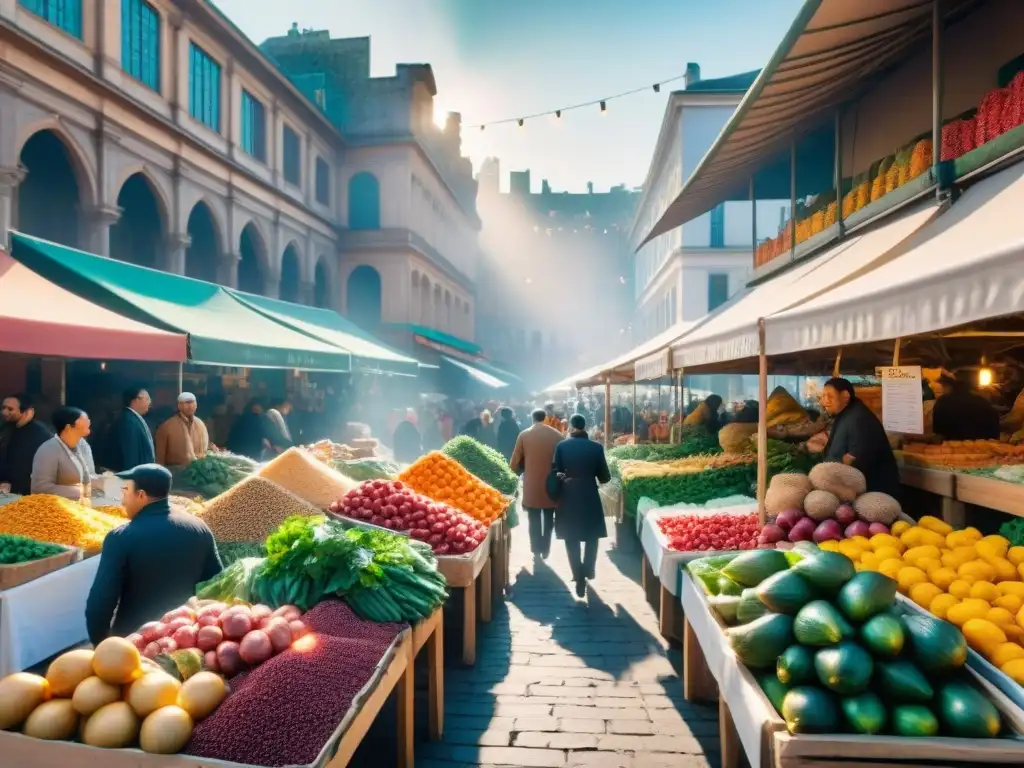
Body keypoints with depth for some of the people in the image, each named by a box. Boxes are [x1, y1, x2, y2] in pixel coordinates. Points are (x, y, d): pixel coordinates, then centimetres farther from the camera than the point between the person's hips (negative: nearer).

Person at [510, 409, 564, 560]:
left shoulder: (524, 435, -3)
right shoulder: (557, 435, -1)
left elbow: (514, 464, 0)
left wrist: (521, 471, 19)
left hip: (531, 486, -1)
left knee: (534, 520, 12)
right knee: (549, 519, 16)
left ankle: (536, 550, 11)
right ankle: (545, 550, 17)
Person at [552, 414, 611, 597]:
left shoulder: (562, 446, -8)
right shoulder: (596, 447, -6)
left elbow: (555, 472, -7)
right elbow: (605, 477, -2)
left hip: (568, 498, -1)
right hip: (590, 497, 1)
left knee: (572, 539, 8)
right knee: (591, 537, 20)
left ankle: (579, 577, 3)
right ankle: (587, 570, 29)